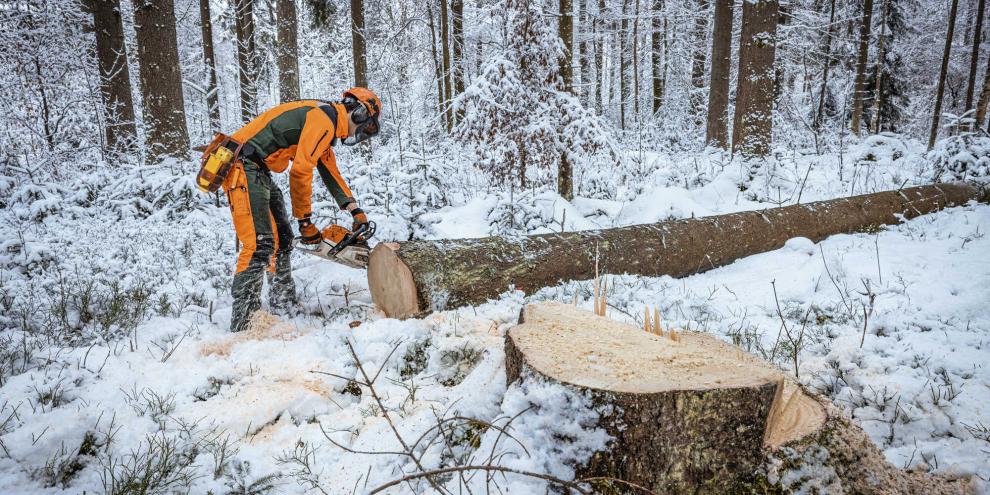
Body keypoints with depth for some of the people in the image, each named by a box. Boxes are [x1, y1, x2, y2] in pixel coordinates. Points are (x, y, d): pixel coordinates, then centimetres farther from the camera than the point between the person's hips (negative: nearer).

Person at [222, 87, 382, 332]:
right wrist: (305, 222, -11)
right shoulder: (324, 118, -13)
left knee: (282, 240, 14)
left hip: (259, 172, 11)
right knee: (260, 245, -17)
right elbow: (301, 172, -19)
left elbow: (331, 172, 27)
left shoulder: (327, 127, 19)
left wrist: (356, 211, 24)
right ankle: (242, 327, -17)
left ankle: (284, 307, 24)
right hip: (244, 166, -11)